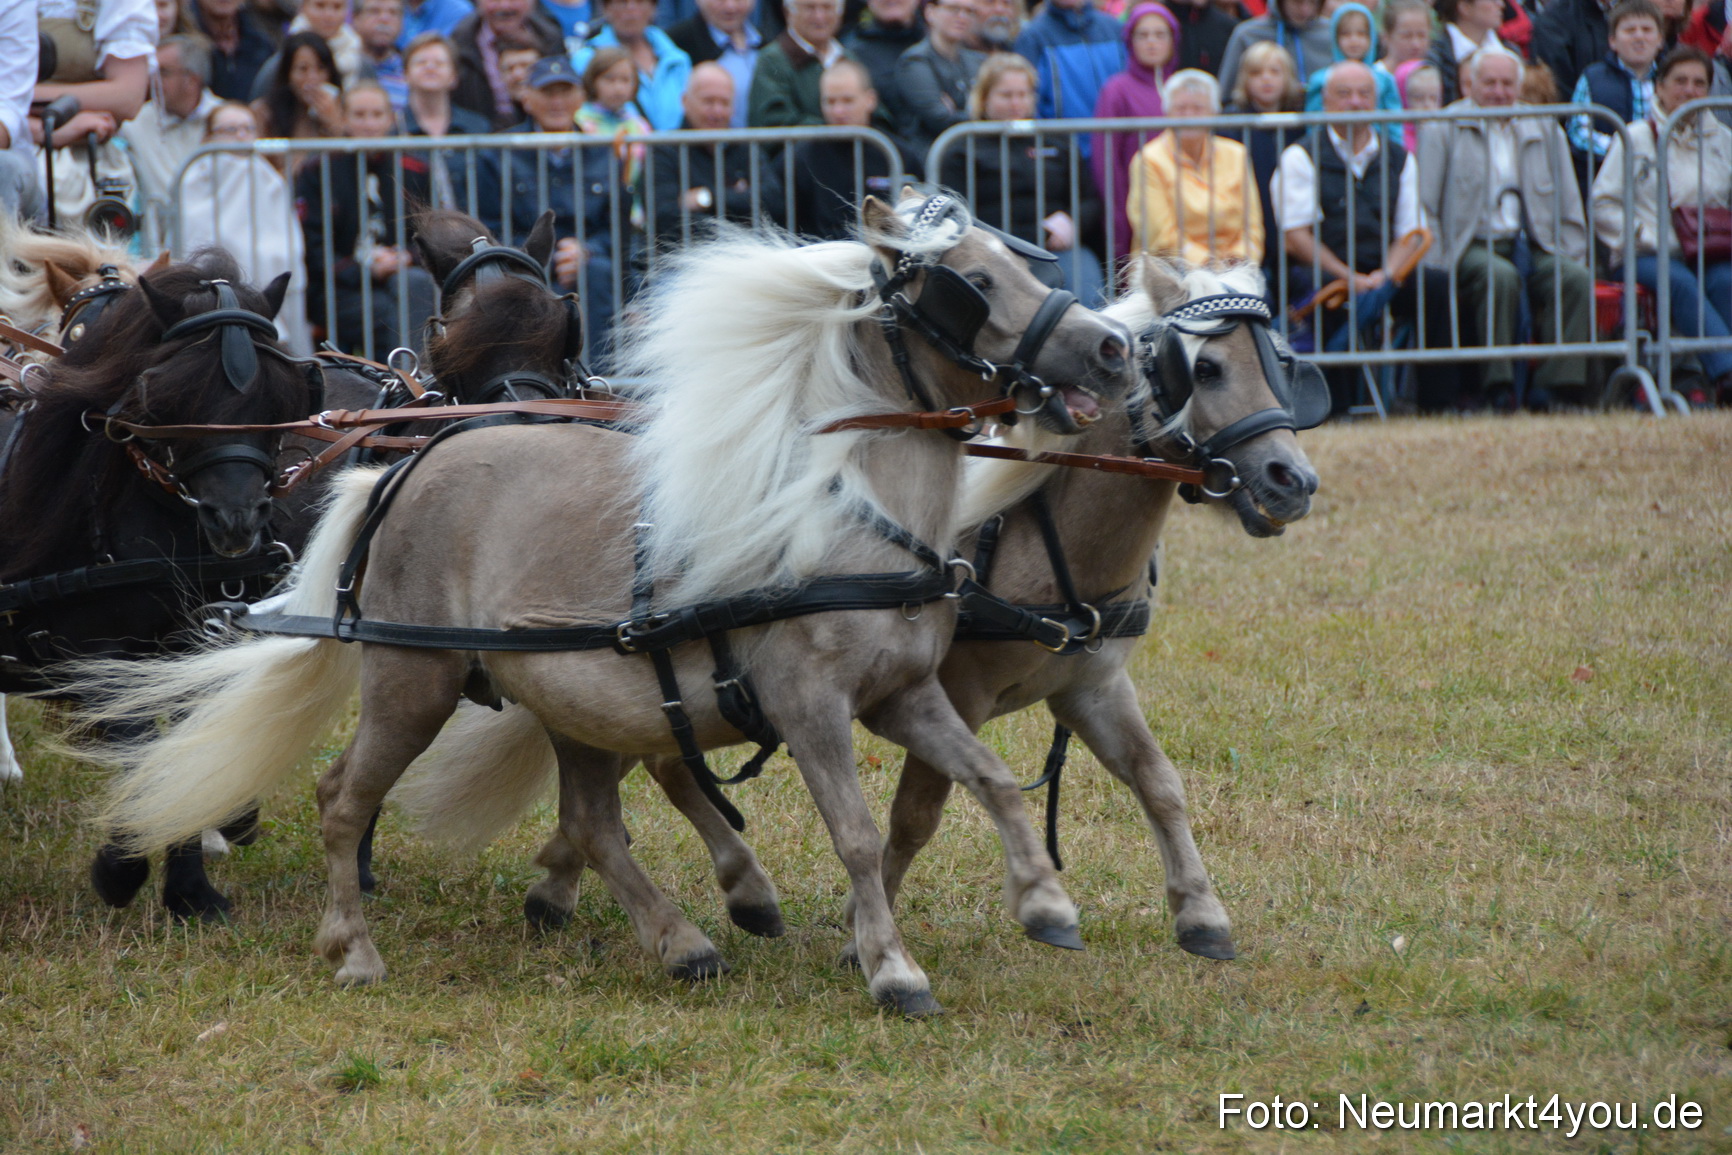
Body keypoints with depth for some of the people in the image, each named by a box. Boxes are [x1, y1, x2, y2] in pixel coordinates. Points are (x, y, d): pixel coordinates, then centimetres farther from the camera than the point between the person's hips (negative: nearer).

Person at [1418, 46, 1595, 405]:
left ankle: (1558, 385, -28)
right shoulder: (1441, 129, 9)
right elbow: (1423, 208, 2)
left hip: (1533, 246, 3)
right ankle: (1498, 386, -33)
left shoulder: (1545, 131, 19)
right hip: (1471, 247, -3)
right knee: (1501, 277, -36)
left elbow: (1570, 211, 19)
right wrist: (1435, 265, -11)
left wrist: (1569, 259, 4)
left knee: (1576, 279, -27)